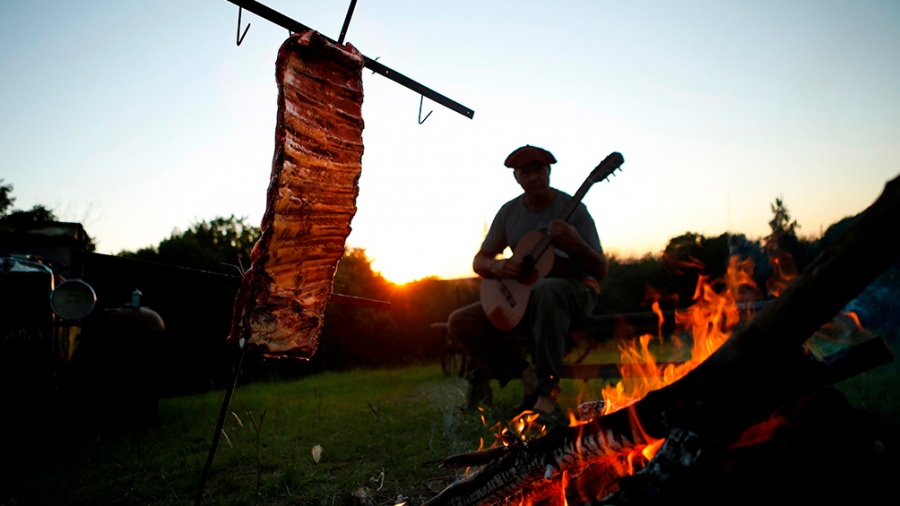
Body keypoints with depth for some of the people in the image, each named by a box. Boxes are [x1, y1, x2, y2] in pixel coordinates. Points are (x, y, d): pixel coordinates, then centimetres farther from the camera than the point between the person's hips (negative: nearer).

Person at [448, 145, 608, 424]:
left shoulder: (572, 209, -8)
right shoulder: (509, 212, 6)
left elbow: (600, 271, -12)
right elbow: (479, 261, 10)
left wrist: (577, 245, -34)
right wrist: (497, 267, -15)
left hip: (574, 291, -5)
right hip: (524, 297, 5)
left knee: (546, 289, -42)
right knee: (460, 322, -12)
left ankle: (546, 394, -36)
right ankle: (527, 374, -6)